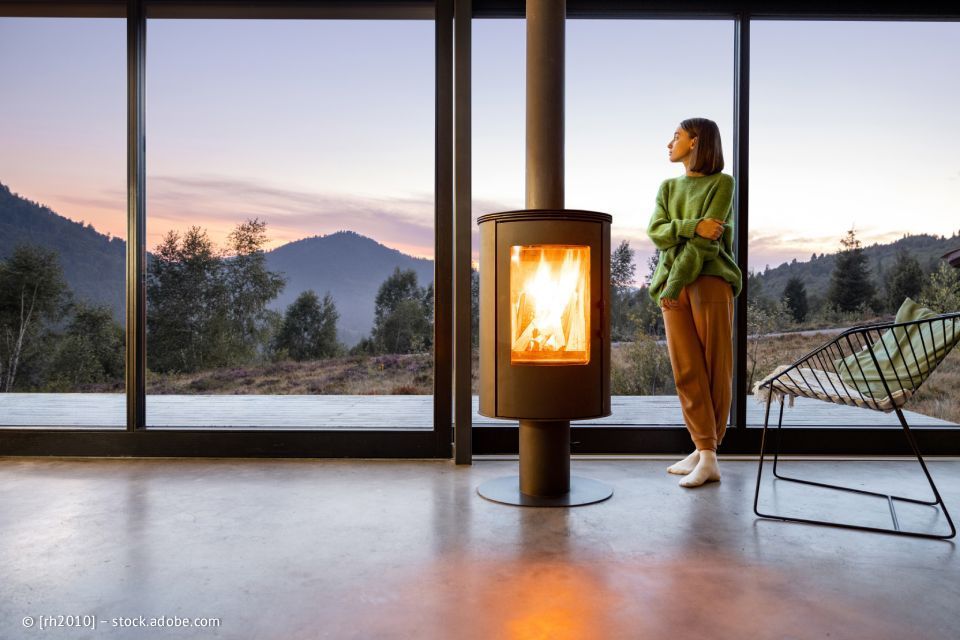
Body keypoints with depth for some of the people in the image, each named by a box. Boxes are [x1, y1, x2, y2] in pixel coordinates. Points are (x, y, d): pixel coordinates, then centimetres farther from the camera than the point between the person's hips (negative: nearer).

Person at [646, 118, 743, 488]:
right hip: (673, 286, 5)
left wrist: (675, 284, -14)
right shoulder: (667, 187, 20)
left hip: (710, 281, -4)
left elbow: (706, 241, -8)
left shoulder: (722, 183, 4)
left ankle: (706, 450, 7)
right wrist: (693, 226, -14)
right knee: (687, 370, -2)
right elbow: (657, 233, 3)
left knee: (716, 369, -3)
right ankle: (706, 455, 2)